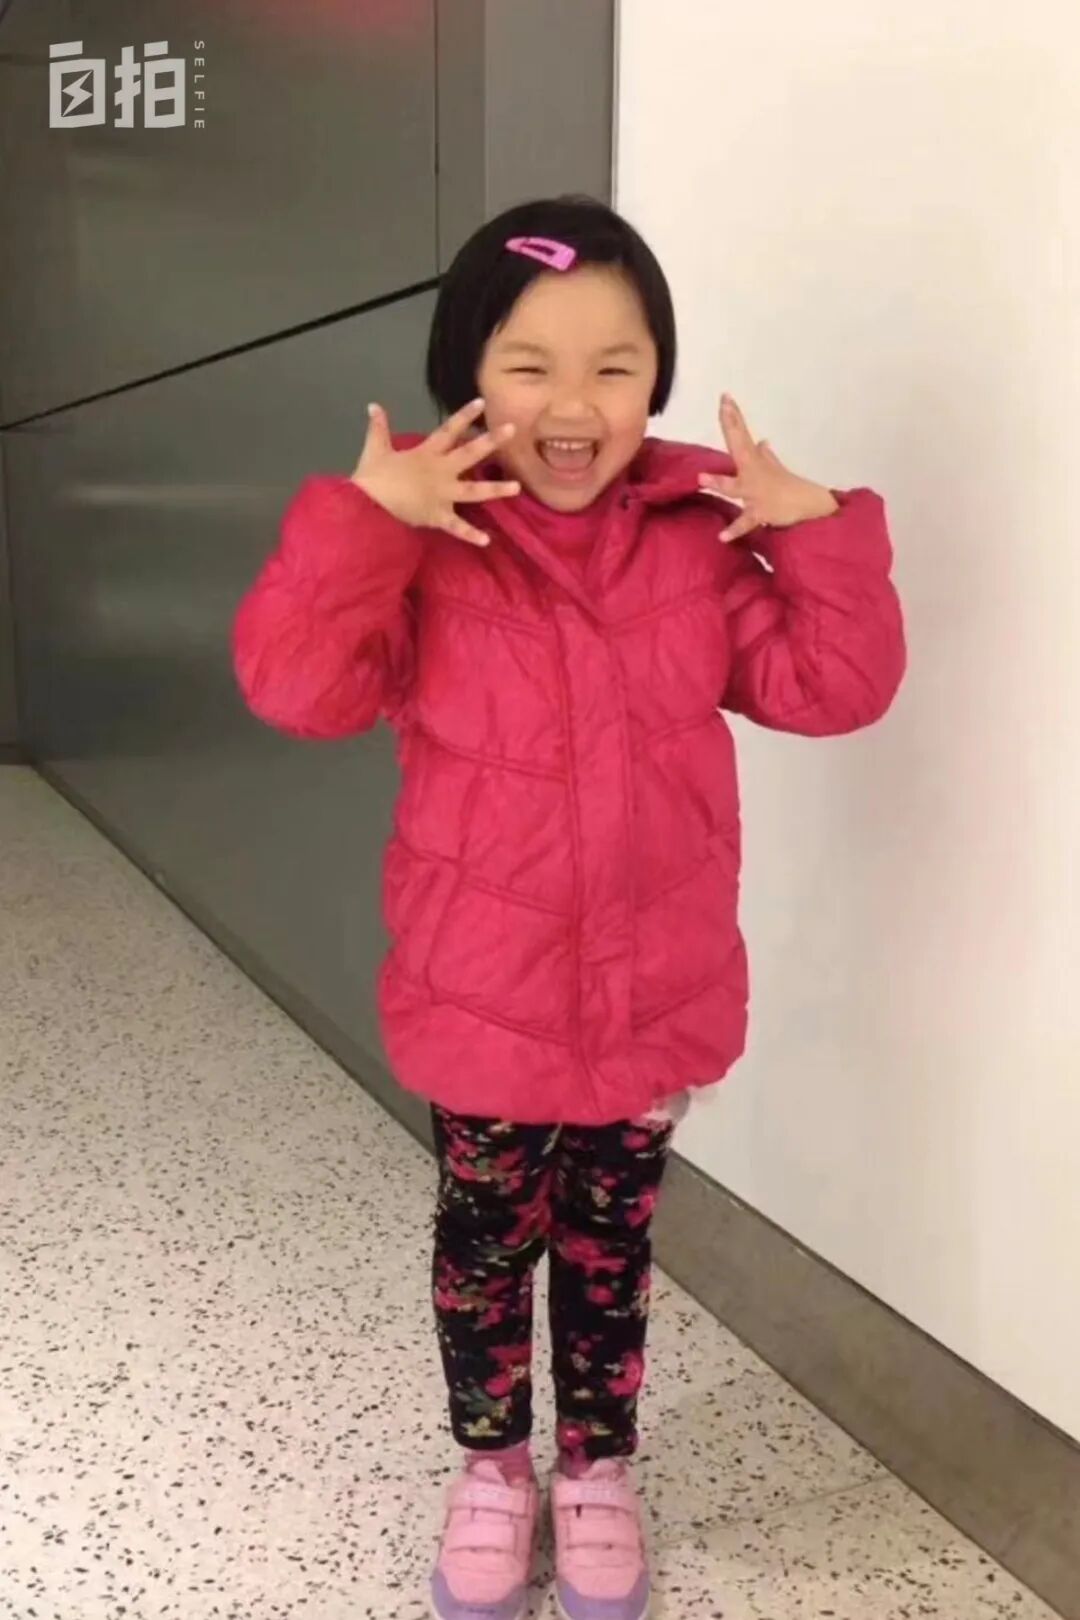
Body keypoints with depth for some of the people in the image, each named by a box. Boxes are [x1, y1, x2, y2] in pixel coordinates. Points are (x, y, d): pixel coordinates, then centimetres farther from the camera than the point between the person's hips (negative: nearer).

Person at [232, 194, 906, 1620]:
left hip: (656, 995, 2)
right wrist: (360, 520, -32)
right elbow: (299, 687, -23)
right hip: (484, 996, -2)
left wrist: (821, 534, -17)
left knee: (612, 1247, 20)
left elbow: (833, 686, -4)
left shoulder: (698, 536, -3)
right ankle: (493, 1469, 44)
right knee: (486, 1244, 18)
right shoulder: (424, 541, -12)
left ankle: (600, 1471, 44)